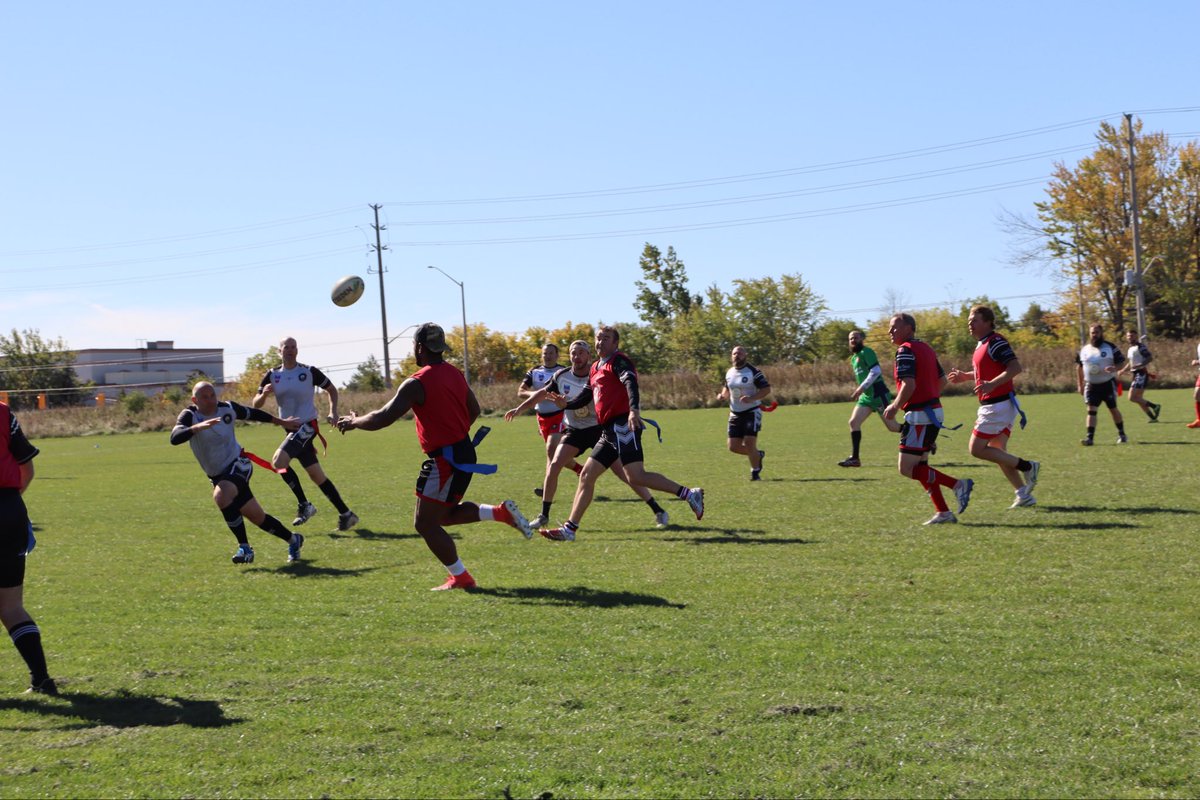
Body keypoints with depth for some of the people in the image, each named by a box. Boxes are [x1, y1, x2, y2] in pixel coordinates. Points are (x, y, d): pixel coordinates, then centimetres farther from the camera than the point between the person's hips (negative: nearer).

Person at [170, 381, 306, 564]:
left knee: (221, 496, -32)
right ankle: (293, 540, 27)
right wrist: (197, 427, -47)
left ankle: (244, 547, -21)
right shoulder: (190, 415, -12)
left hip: (238, 465, -2)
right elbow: (174, 438, -30)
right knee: (257, 517, 3)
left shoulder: (227, 408, -6)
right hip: (217, 475, 2)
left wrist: (281, 422, 24)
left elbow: (253, 414, 13)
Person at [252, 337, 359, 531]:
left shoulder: (309, 371, -5)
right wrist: (264, 393, -18)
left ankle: (304, 505, -10)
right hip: (292, 429, 5)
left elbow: (332, 389, 7)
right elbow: (256, 404, 4)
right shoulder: (272, 375, 5)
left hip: (307, 426, -5)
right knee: (317, 476, 6)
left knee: (278, 461, -22)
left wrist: (333, 411, -8)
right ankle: (346, 514, 14)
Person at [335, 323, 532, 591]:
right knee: (444, 514, 22)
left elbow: (383, 418, -18)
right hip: (465, 453, 9)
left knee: (425, 523, 2)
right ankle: (502, 512, 11)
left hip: (445, 459, -9)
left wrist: (353, 422, -1)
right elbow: (474, 410, 21)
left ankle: (460, 578, 6)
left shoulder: (417, 383, -17)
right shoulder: (455, 373, 9)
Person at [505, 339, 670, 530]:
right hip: (574, 430, 4)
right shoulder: (561, 376, -4)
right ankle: (544, 515, 5)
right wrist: (519, 409, 17)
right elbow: (542, 393, 12)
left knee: (622, 471, -11)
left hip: (599, 428, -4)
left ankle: (658, 511, -4)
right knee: (553, 466, -10)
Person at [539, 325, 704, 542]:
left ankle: (689, 495, -12)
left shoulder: (619, 361, -3)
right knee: (586, 476, 6)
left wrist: (634, 410, -39)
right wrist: (566, 405, 15)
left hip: (623, 427, -9)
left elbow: (631, 383, -21)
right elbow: (587, 396, 33)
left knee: (635, 477, -19)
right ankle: (569, 529, 8)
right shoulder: (595, 368, 23)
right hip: (609, 432, 9)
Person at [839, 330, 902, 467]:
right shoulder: (854, 358, 18)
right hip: (866, 396, 9)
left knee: (892, 426, -6)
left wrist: (861, 388, -22)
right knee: (854, 422, -3)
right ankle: (854, 458, -2)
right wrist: (859, 390, 16)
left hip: (878, 394, -9)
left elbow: (876, 371, -21)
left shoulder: (866, 352, -10)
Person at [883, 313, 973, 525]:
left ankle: (957, 484, -10)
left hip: (919, 416, -10)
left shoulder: (905, 350, -13)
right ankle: (943, 512, 11)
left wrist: (895, 407, -11)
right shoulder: (926, 348, 15)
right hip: (934, 410, 10)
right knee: (919, 466, 14)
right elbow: (942, 380, 21)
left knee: (907, 468, -7)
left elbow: (909, 385, -23)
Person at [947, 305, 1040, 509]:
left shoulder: (995, 342, -15)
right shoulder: (982, 345, 16)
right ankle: (1024, 495, 12)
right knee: (998, 452, 12)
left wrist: (991, 384, -34)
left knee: (977, 449, -7)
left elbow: (1015, 367, -24)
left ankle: (1027, 467, -4)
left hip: (998, 405, -10)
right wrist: (964, 376, 19)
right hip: (996, 406, 10)